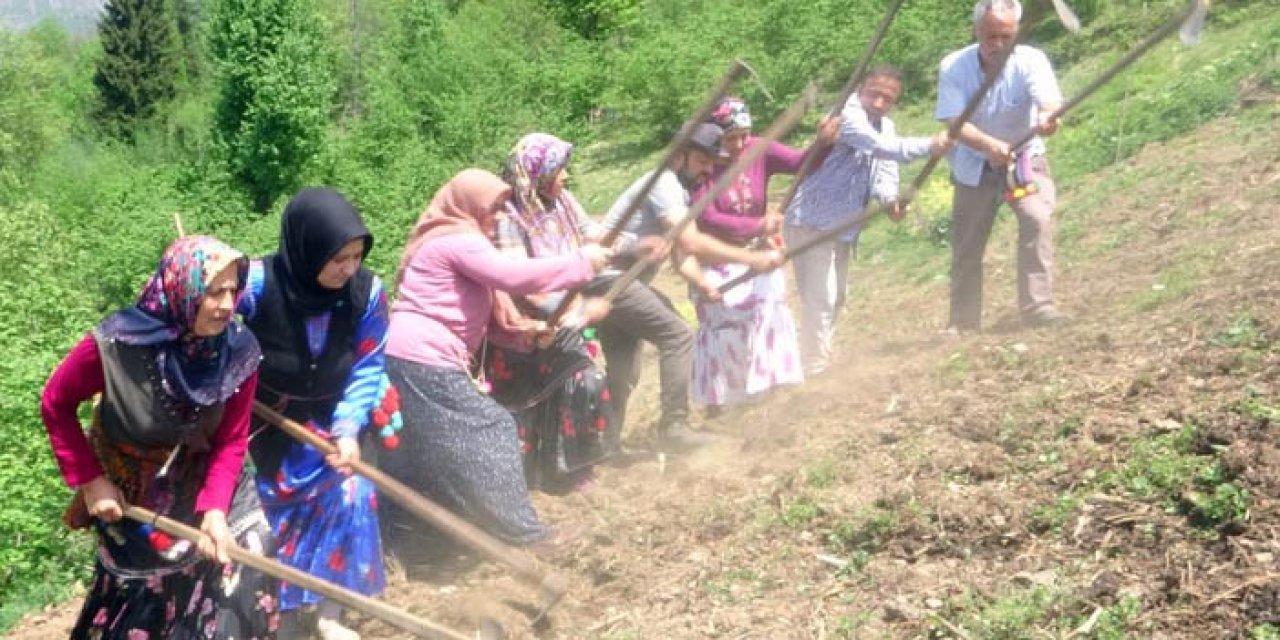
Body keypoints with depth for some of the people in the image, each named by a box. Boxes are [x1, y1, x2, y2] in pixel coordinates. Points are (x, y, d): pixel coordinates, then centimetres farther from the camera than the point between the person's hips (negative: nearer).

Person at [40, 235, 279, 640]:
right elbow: (55, 405, -11)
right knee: (144, 603, 10)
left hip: (206, 481, 2)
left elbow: (231, 440, -14)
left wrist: (215, 510, -27)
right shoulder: (118, 345, -27)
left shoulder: (239, 351, -20)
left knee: (244, 572, -4)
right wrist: (89, 479, -12)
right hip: (133, 492, -2)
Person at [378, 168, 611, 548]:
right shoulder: (458, 241, -12)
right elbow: (513, 275, -25)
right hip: (426, 361, -11)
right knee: (489, 431, -5)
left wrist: (524, 331, 3)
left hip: (412, 358, 11)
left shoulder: (457, 241, 22)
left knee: (417, 441, 19)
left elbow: (482, 313, 21)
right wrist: (581, 261, -19)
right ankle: (519, 528, 2)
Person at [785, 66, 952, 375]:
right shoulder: (847, 115, -18)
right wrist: (929, 145, -29)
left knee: (836, 297, 22)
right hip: (812, 223, -10)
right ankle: (815, 371, -3)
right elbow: (882, 148, -33)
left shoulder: (887, 127, 11)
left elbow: (885, 170, 4)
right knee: (819, 300, -10)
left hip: (842, 227, 10)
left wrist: (890, 199, -16)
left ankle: (818, 359, 37)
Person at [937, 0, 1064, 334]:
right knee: (966, 247, 8)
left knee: (1038, 218, -28)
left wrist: (1048, 116, -65)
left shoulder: (1031, 60, -22)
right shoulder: (953, 67, -19)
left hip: (1024, 158, -1)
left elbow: (1048, 100, -40)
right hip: (974, 166, 1)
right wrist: (989, 145, -47)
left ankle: (1037, 305, -22)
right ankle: (962, 323, 25)